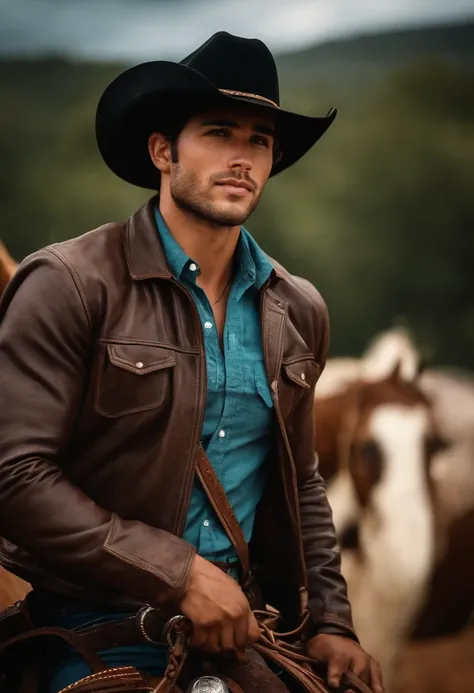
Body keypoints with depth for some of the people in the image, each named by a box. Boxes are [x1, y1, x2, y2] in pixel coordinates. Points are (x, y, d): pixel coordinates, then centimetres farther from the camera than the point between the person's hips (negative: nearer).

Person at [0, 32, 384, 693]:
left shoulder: (299, 312, 7)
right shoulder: (68, 285, -11)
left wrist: (329, 623, 5)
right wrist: (179, 575, -19)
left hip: (240, 630, 5)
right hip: (99, 635, -5)